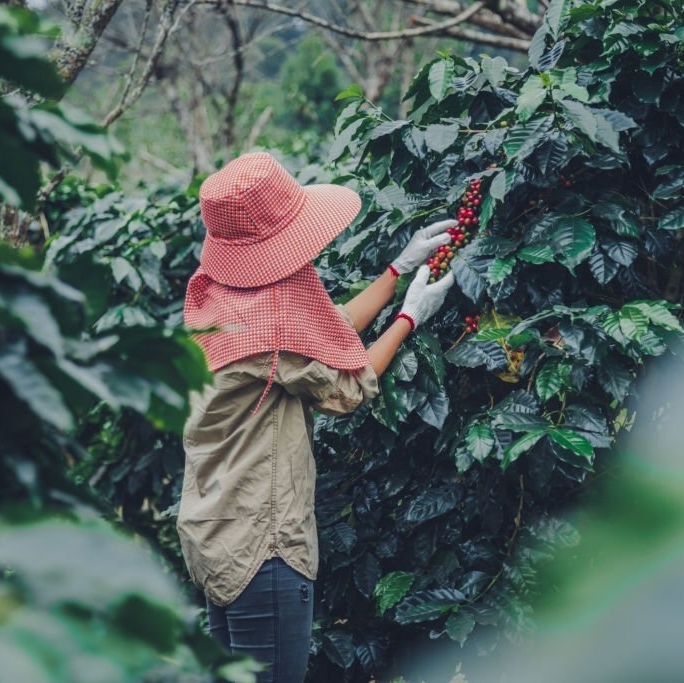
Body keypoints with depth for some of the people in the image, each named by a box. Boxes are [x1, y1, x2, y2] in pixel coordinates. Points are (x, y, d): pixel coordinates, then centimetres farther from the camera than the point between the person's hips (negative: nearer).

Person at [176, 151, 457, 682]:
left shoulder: (216, 296, 3)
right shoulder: (269, 317, -24)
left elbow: (329, 334, 12)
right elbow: (346, 388, -8)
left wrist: (401, 267, 17)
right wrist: (411, 316, 4)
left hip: (219, 537, 9)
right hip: (261, 547, -9)